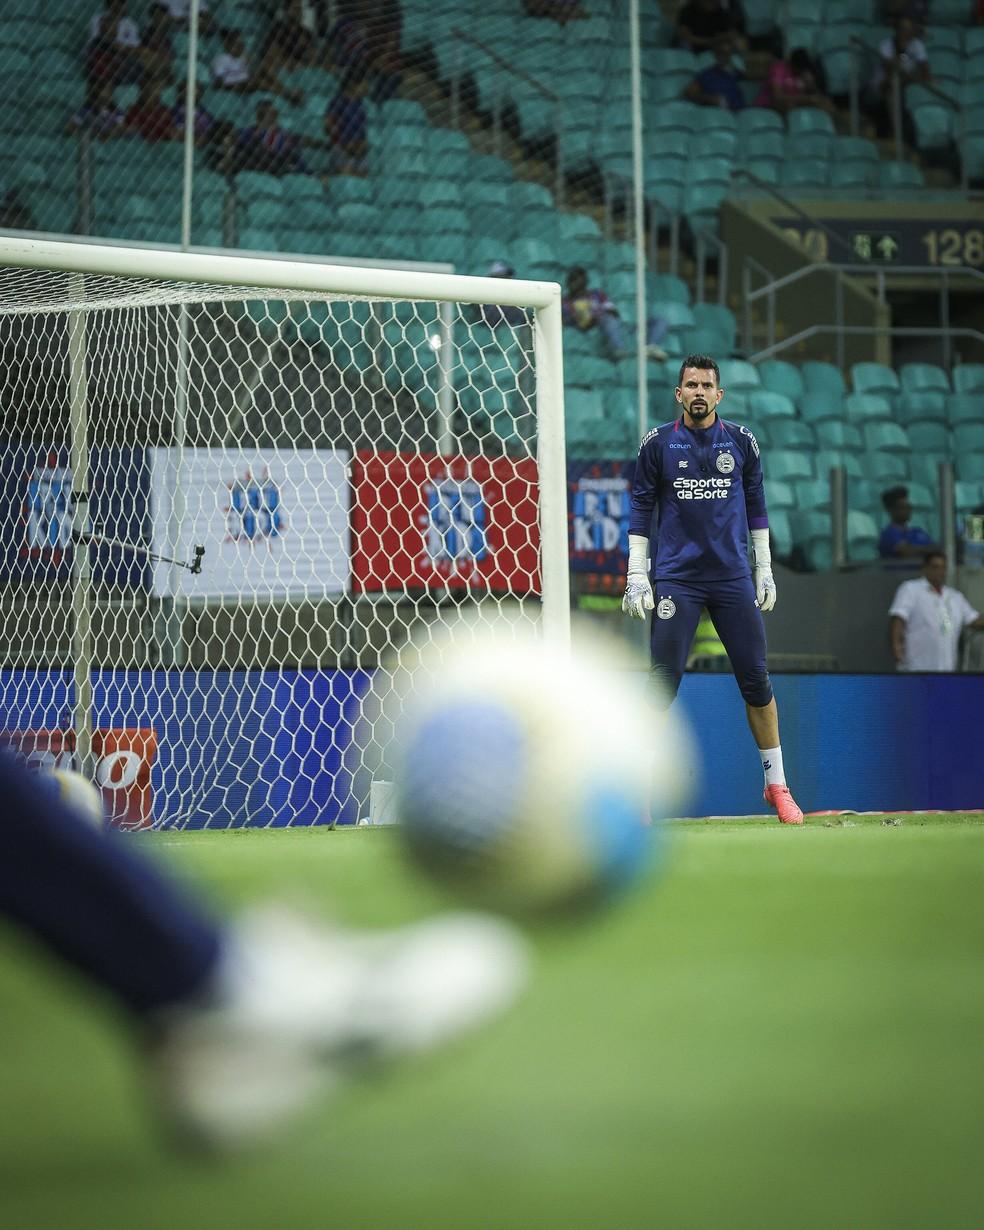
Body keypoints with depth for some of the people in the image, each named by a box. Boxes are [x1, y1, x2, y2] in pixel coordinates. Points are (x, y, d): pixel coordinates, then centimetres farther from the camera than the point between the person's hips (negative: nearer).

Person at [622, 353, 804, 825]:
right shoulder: (658, 444, 1)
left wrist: (764, 570, 10)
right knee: (663, 681, -7)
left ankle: (777, 784, 12)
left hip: (733, 576, 2)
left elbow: (756, 507, 13)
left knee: (756, 679, 1)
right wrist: (636, 575, -2)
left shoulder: (742, 442, 6)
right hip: (675, 578, -2)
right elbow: (640, 510, 4)